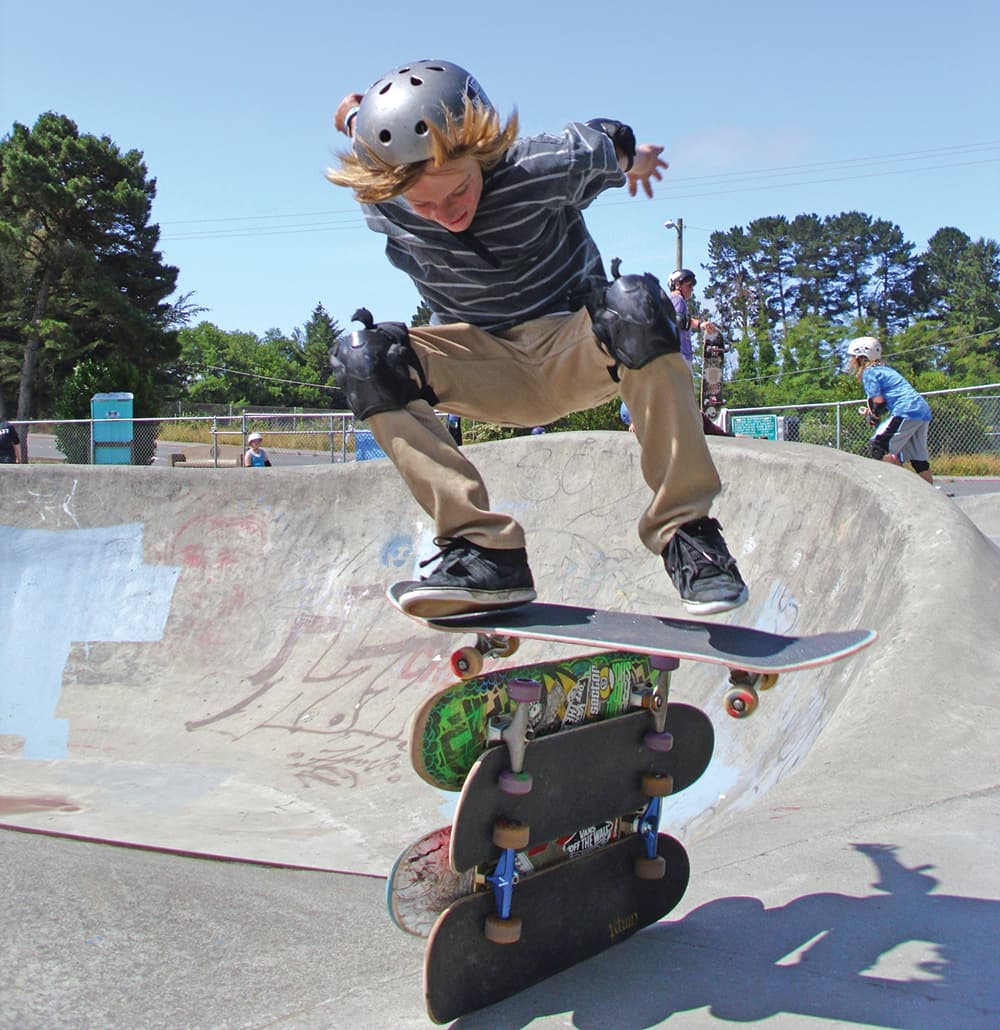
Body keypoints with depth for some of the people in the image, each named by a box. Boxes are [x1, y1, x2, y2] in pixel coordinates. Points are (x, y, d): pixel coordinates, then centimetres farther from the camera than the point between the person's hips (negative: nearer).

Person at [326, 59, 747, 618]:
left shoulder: (546, 168, -21)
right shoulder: (382, 208, -14)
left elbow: (610, 140, 3)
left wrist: (636, 159, 23)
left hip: (576, 352, -2)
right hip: (490, 374, 2)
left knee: (636, 305, -36)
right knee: (363, 359, -26)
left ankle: (686, 529, -30)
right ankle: (486, 550, -33)